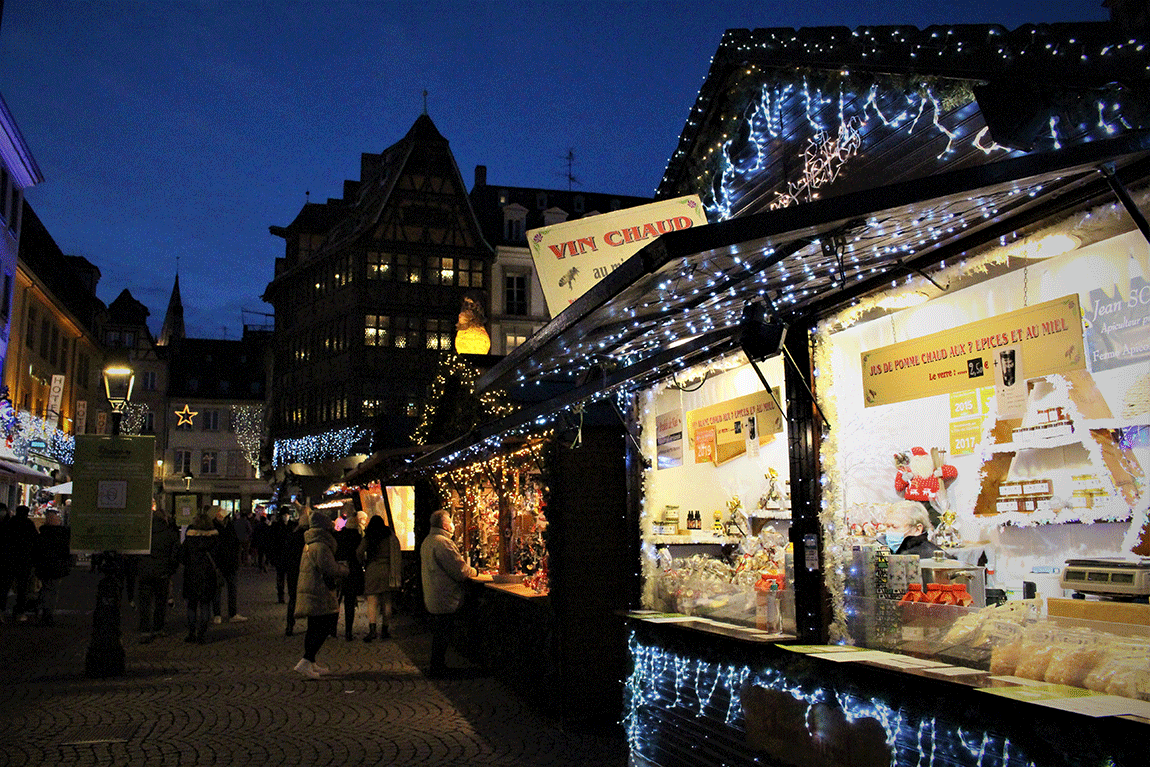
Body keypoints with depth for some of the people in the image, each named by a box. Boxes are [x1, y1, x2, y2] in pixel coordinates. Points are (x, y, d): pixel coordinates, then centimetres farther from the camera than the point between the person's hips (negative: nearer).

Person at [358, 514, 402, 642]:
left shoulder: (368, 538, -1)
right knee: (386, 601, 10)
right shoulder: (390, 536, 6)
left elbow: (359, 552, -13)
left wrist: (363, 564, 4)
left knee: (372, 601, -5)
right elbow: (397, 554, 6)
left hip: (372, 570, -3)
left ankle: (372, 629, -20)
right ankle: (384, 630, 15)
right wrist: (399, 572, 11)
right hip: (387, 571, 3)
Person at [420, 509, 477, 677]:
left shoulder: (427, 541, 13)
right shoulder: (442, 543, -21)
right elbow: (460, 570, -22)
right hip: (445, 599, -10)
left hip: (432, 599, 10)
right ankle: (437, 669, 6)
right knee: (442, 636, -1)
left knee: (439, 635, 18)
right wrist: (474, 571, -2)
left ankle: (437, 667, 26)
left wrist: (469, 570, 21)